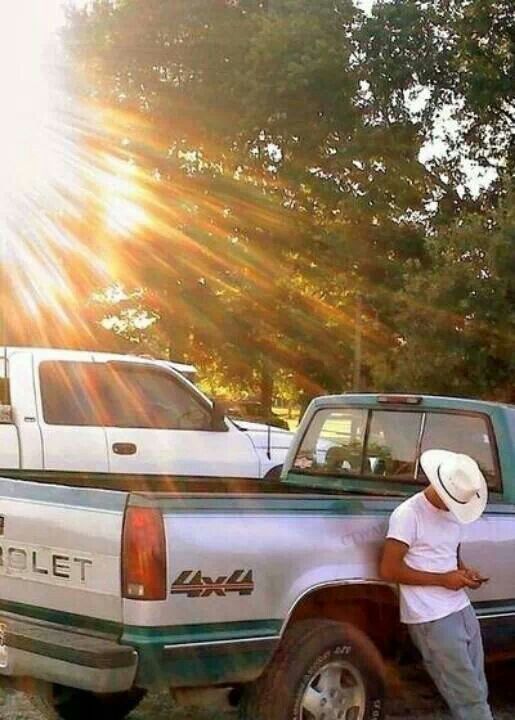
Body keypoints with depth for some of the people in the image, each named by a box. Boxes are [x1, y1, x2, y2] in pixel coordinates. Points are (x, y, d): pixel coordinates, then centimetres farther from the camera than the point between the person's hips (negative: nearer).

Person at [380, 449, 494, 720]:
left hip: (463, 610, 8)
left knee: (478, 692, 8)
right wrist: (443, 579, -15)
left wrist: (465, 572, 3)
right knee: (470, 697, -7)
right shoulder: (408, 514, -13)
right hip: (432, 620, -8)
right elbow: (389, 570, -17)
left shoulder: (452, 512, 12)